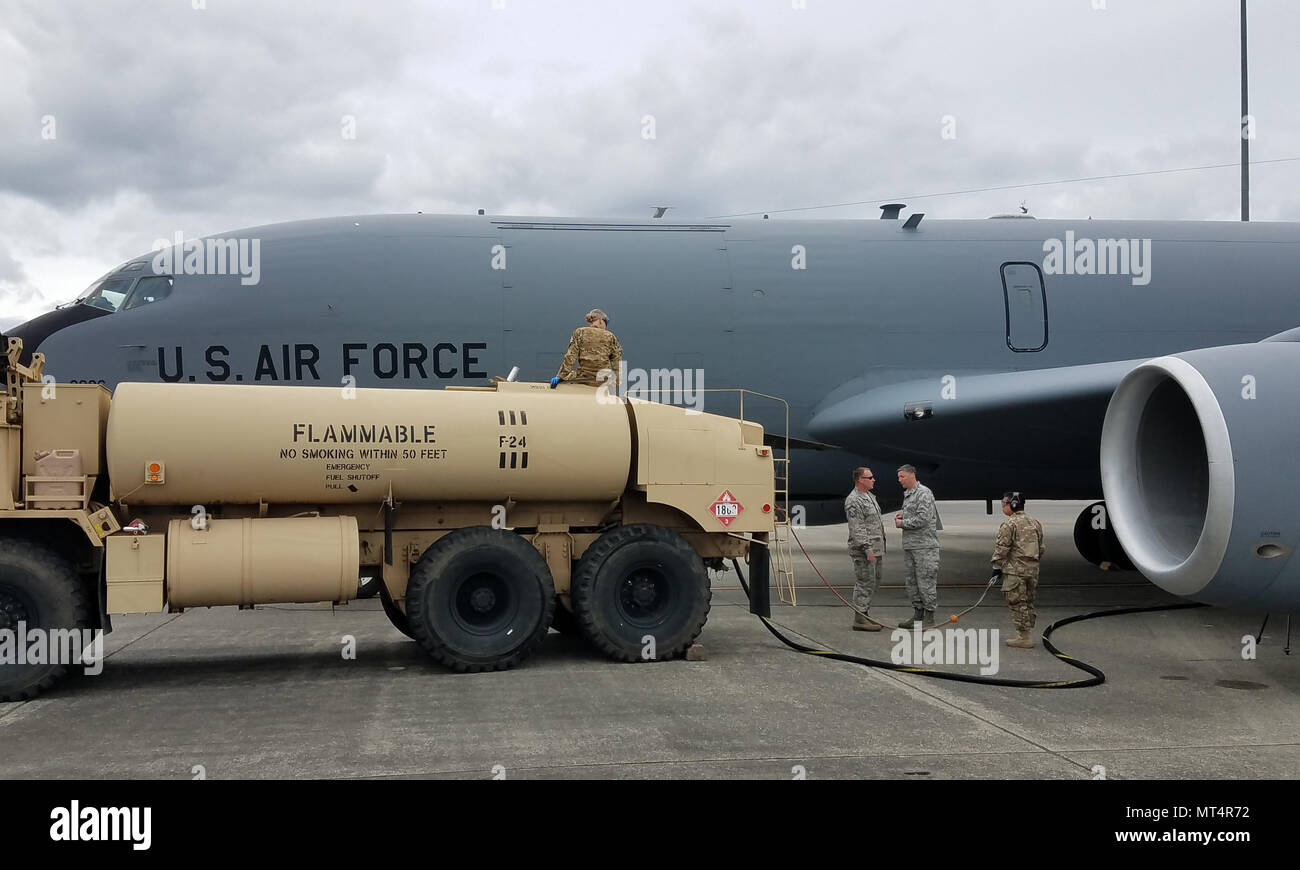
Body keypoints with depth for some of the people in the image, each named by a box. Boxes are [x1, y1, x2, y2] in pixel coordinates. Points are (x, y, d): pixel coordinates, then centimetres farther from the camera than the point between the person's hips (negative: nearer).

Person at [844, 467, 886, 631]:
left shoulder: (869, 496, 16)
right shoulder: (853, 501, -16)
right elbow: (856, 529, -22)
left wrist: (881, 545, 21)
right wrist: (867, 549, -24)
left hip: (876, 549, 10)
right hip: (864, 551, -10)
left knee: (874, 582, 14)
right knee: (865, 583, -6)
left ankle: (863, 614, 22)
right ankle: (859, 619, -1)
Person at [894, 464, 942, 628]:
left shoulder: (923, 493, -13)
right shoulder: (907, 494, 17)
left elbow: (923, 519, -21)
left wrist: (902, 523, -12)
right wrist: (902, 514, 9)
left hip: (924, 545, -10)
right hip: (909, 545, 10)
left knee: (926, 581, -6)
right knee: (912, 582, 12)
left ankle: (929, 618, -1)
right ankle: (917, 615, 20)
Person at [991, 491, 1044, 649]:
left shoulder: (1009, 524, -12)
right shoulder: (1035, 523, 13)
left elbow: (1002, 548, -13)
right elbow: (1041, 548, 18)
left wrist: (997, 567, -4)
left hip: (1015, 570, -8)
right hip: (1033, 569, 8)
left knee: (1017, 603, -2)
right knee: (1028, 603, 15)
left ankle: (1024, 637, -1)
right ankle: (1027, 634, 19)